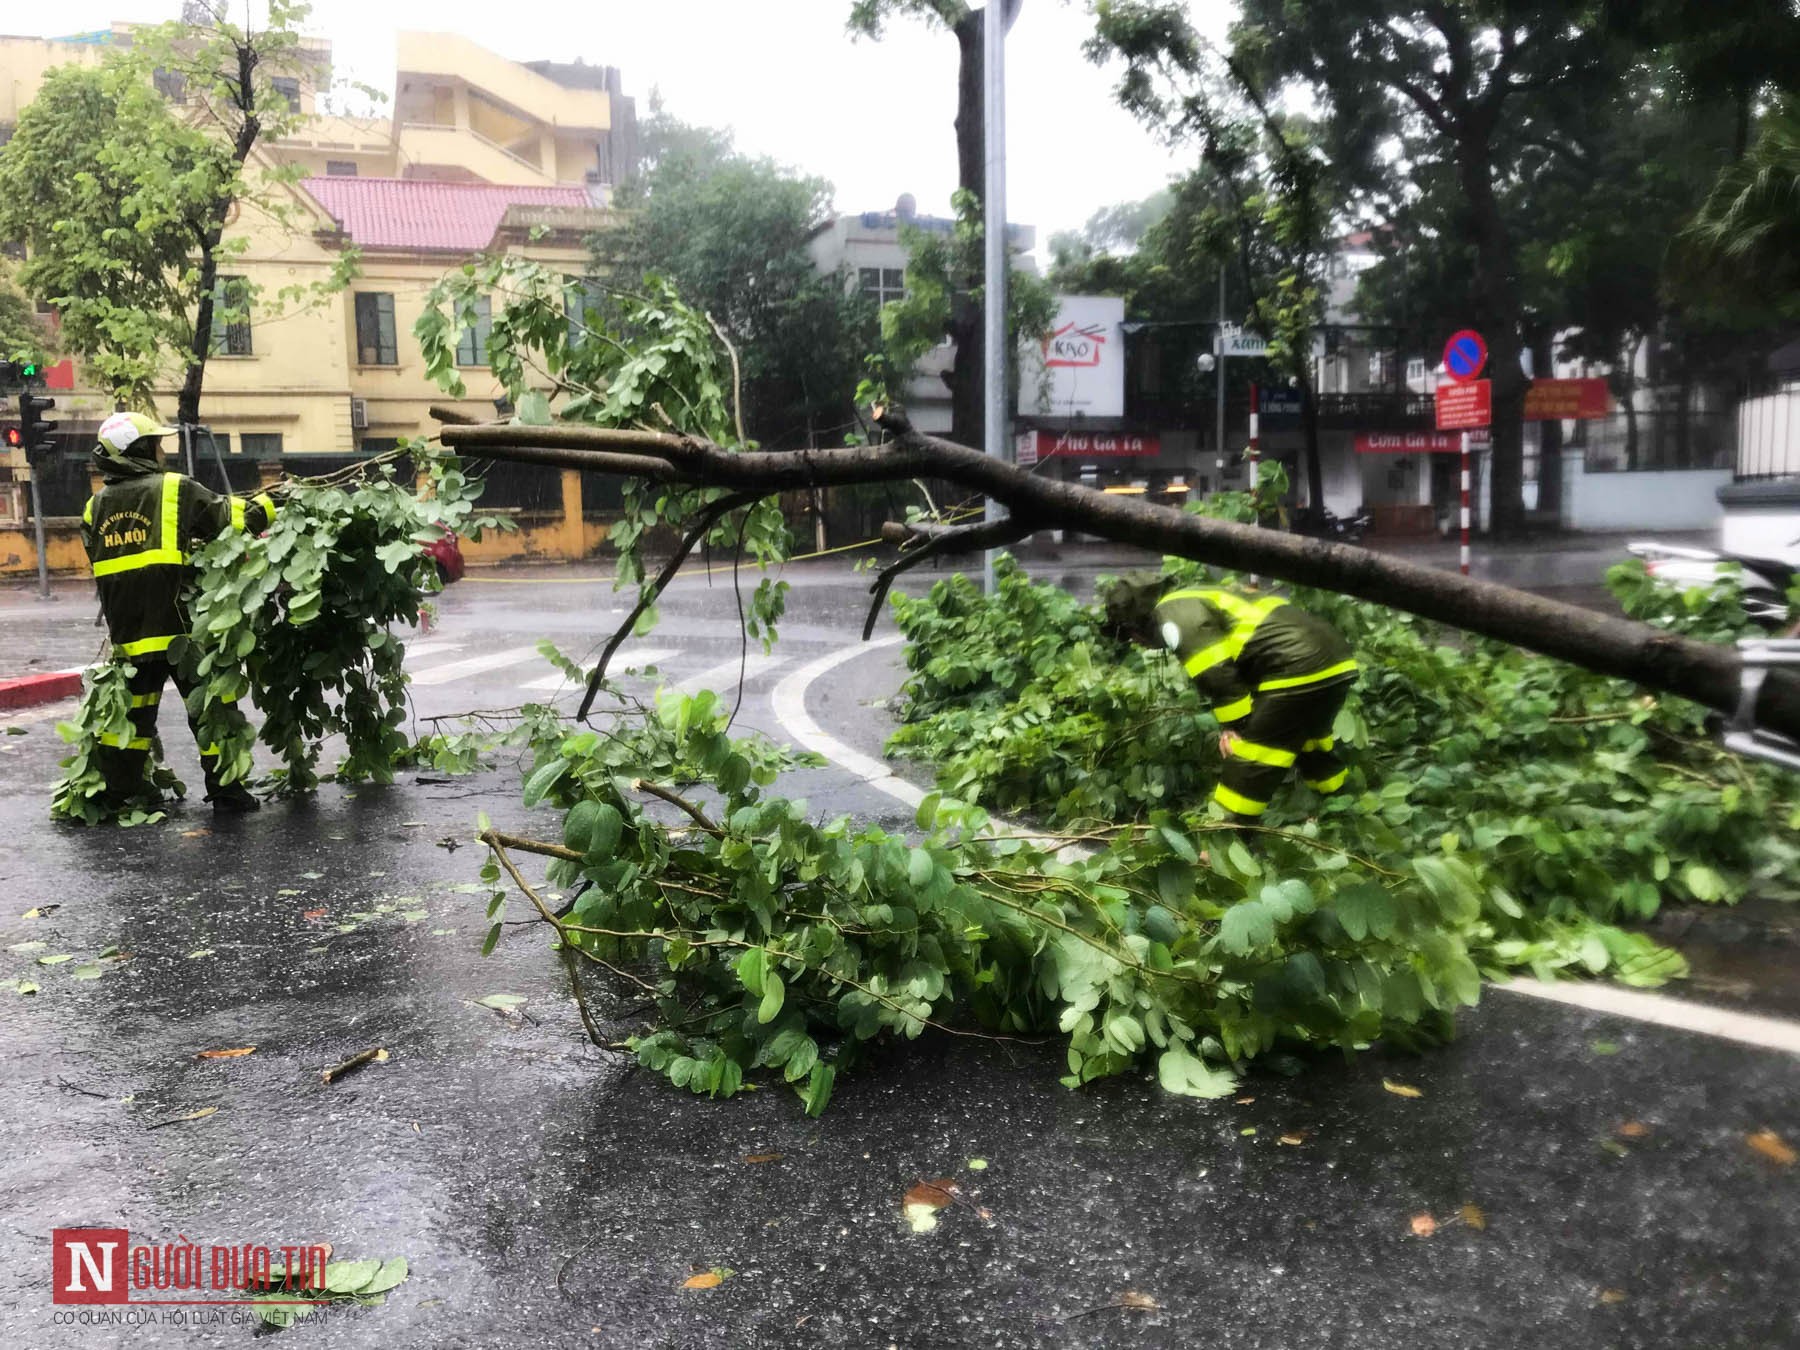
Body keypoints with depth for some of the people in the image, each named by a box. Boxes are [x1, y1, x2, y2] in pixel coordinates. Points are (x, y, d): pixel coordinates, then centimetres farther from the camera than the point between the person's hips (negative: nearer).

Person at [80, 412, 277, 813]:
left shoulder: (95, 507, 12)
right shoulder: (176, 490, -6)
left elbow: (100, 560, 18)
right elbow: (235, 517, -6)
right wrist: (275, 500, 11)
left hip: (128, 630, 5)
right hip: (178, 625, -5)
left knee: (133, 705, 17)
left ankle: (119, 785, 21)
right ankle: (225, 790, 5)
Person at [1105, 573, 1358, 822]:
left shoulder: (1174, 615, -6)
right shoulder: (1193, 601, 25)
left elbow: (1217, 676, -14)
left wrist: (1235, 726, -4)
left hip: (1299, 669, -11)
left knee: (1248, 763, -2)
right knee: (1312, 745, 31)